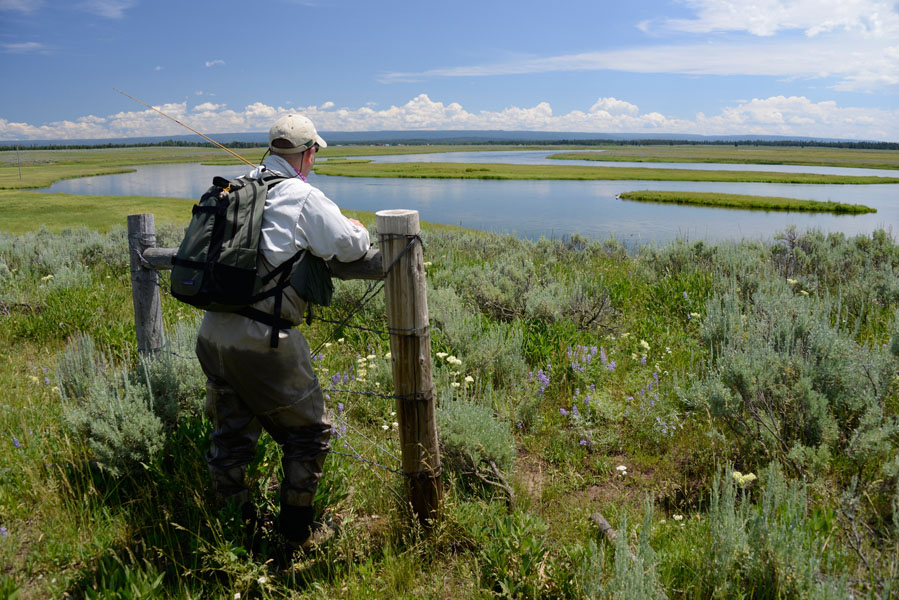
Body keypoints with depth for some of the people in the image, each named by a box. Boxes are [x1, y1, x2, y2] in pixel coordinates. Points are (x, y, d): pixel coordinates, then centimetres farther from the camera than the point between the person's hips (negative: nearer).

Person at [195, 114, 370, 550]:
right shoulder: (303, 197, -9)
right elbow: (352, 248, -7)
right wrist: (358, 229, 17)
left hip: (212, 334, 7)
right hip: (263, 343, -7)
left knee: (230, 433, 23)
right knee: (309, 432, 13)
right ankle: (297, 530, 24)